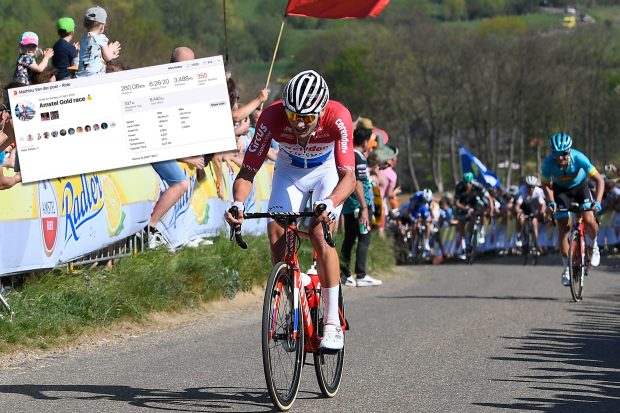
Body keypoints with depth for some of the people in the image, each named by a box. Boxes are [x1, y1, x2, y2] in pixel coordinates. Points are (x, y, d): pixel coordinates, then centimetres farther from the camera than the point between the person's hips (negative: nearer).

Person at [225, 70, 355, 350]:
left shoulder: (337, 117, -37)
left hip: (327, 171, -2)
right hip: (289, 170, 2)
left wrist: (329, 204, -60)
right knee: (276, 233, -17)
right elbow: (247, 171, -30)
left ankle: (332, 322, -17)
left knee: (319, 234, -24)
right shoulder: (272, 117, -33)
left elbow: (348, 176, -41)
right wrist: (238, 204, -49)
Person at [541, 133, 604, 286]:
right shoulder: (548, 163, -30)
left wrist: (597, 201, -43)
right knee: (562, 227, -9)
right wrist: (551, 201, -27)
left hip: (580, 187, -1)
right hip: (561, 190, 1)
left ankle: (594, 245, 14)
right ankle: (566, 268, 1)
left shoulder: (579, 158, -35)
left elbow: (599, 180, -32)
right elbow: (546, 185, -11)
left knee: (589, 221, -20)